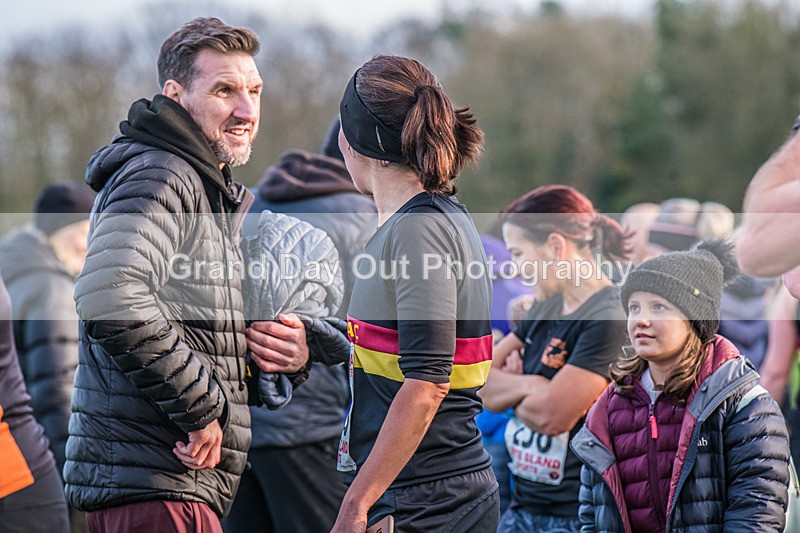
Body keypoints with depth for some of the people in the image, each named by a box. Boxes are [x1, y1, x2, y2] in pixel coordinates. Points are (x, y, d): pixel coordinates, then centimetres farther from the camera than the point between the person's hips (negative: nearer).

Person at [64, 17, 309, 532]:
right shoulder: (159, 178, -12)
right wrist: (200, 408, -21)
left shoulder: (230, 200, 21)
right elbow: (111, 299, -29)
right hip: (152, 485, -10)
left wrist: (294, 351, 5)